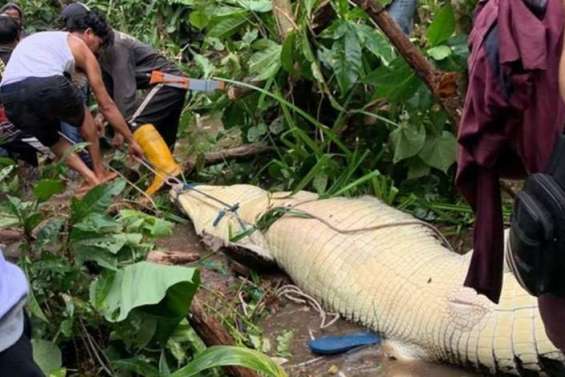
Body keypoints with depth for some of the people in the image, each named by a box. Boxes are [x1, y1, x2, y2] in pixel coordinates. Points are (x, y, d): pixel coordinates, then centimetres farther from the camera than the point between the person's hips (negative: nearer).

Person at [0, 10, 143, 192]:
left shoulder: (35, 38, 39)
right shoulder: (81, 48, 23)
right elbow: (106, 105, 24)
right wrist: (131, 140, 33)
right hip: (47, 86, -4)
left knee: (52, 139, 31)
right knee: (82, 116, 30)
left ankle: (91, 178, 17)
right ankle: (100, 173, 31)